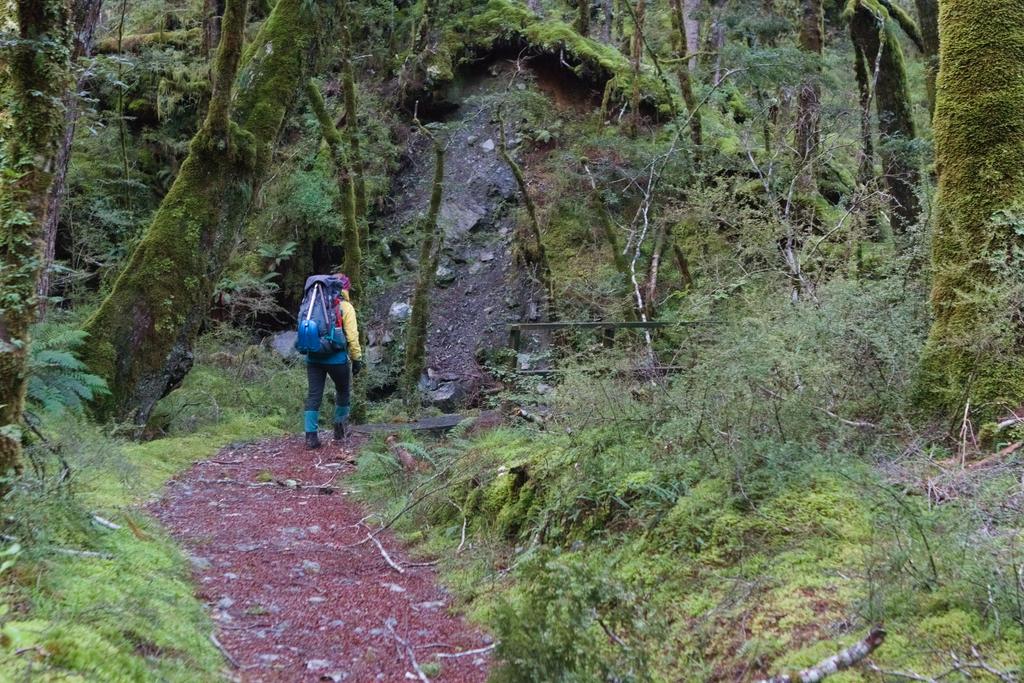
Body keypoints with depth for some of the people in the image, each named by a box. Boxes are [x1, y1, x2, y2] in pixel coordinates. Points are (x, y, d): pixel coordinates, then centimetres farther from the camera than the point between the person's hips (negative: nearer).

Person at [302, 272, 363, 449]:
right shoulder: (345, 307, -5)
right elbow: (352, 336, -10)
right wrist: (357, 359, -3)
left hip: (313, 357, 4)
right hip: (337, 358, -4)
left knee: (314, 395, 4)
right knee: (343, 391, 19)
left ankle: (311, 435, -1)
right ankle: (340, 429, 26)